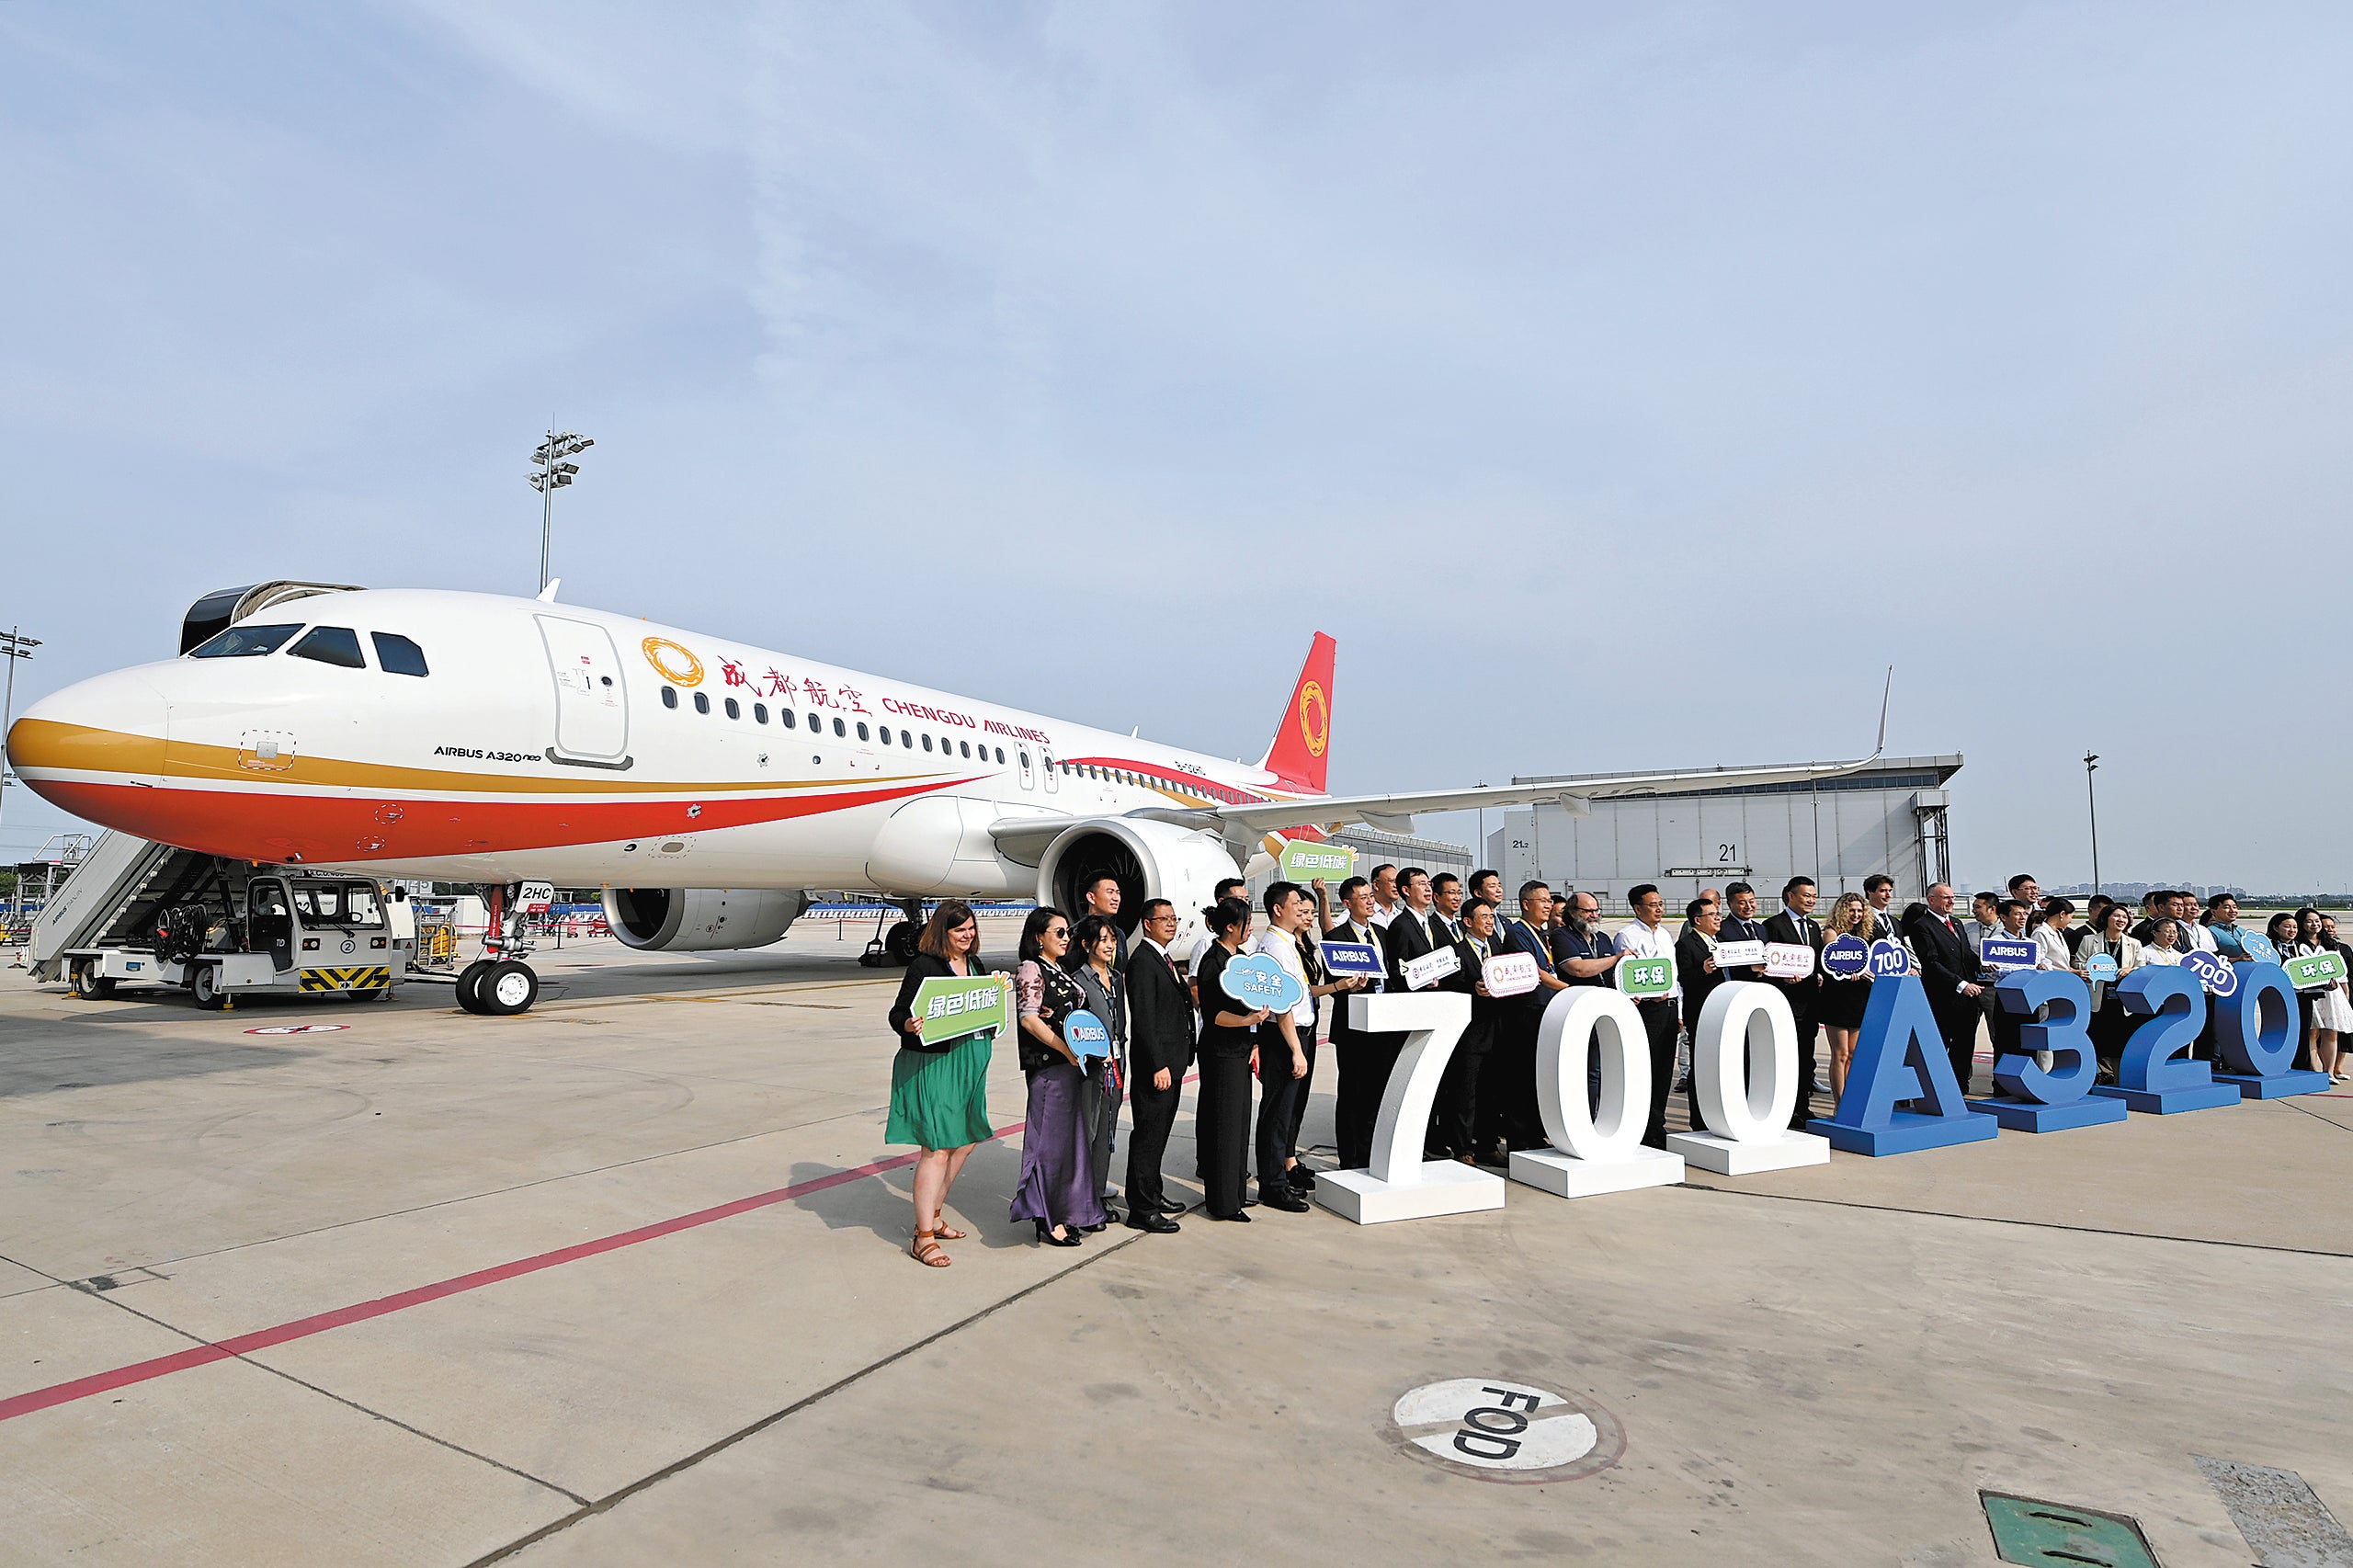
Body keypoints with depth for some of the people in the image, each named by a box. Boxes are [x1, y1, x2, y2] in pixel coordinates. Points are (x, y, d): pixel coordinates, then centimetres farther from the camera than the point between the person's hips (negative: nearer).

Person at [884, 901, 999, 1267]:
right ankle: (923, 1237, 5)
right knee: (937, 1149, -6)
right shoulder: (924, 966, -11)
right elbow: (898, 1013, -13)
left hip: (970, 1065, 9)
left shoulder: (976, 965, 13)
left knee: (964, 1141, 16)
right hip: (933, 1066, -9)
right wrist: (909, 1025, -33)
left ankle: (934, 1217, 33)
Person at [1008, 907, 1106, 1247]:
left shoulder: (1060, 972, 17)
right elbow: (1029, 1018, -17)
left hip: (1071, 1065, 9)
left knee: (1069, 1137, 12)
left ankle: (1063, 1213, 22)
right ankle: (1047, 1221, 3)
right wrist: (1067, 1050, -22)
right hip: (1048, 1066, -9)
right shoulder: (1031, 969, -8)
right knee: (1050, 1139, -4)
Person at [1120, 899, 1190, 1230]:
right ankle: (1142, 1209, 5)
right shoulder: (1142, 960, -15)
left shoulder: (1165, 959, 16)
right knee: (1148, 1135, -2)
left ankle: (1153, 1193, 30)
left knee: (1159, 1133, 19)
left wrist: (1179, 1059, 15)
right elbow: (1143, 1019, -20)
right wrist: (1158, 1065, -22)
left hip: (1172, 1061, 10)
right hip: (1154, 1064, -10)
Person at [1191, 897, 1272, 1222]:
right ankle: (1223, 1203, 5)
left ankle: (1234, 1190, 25)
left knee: (1240, 1120, 14)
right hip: (1220, 1052, -9)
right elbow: (1212, 1013, -18)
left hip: (1241, 1049, 9)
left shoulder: (1241, 957, 13)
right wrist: (1247, 1021, -30)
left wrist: (1255, 1043, 10)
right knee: (1224, 1124, -3)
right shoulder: (1212, 961, -14)